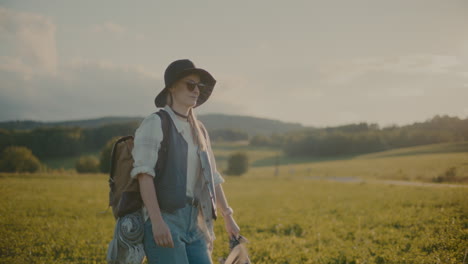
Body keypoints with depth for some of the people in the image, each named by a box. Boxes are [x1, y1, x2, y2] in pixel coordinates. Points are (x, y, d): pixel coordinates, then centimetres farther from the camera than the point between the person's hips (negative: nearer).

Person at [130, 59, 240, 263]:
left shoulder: (198, 130, 17)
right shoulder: (154, 123, -5)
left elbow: (211, 177, 23)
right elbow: (144, 174, -15)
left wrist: (228, 218, 23)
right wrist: (156, 221, -24)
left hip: (193, 224, 7)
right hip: (163, 222, -7)